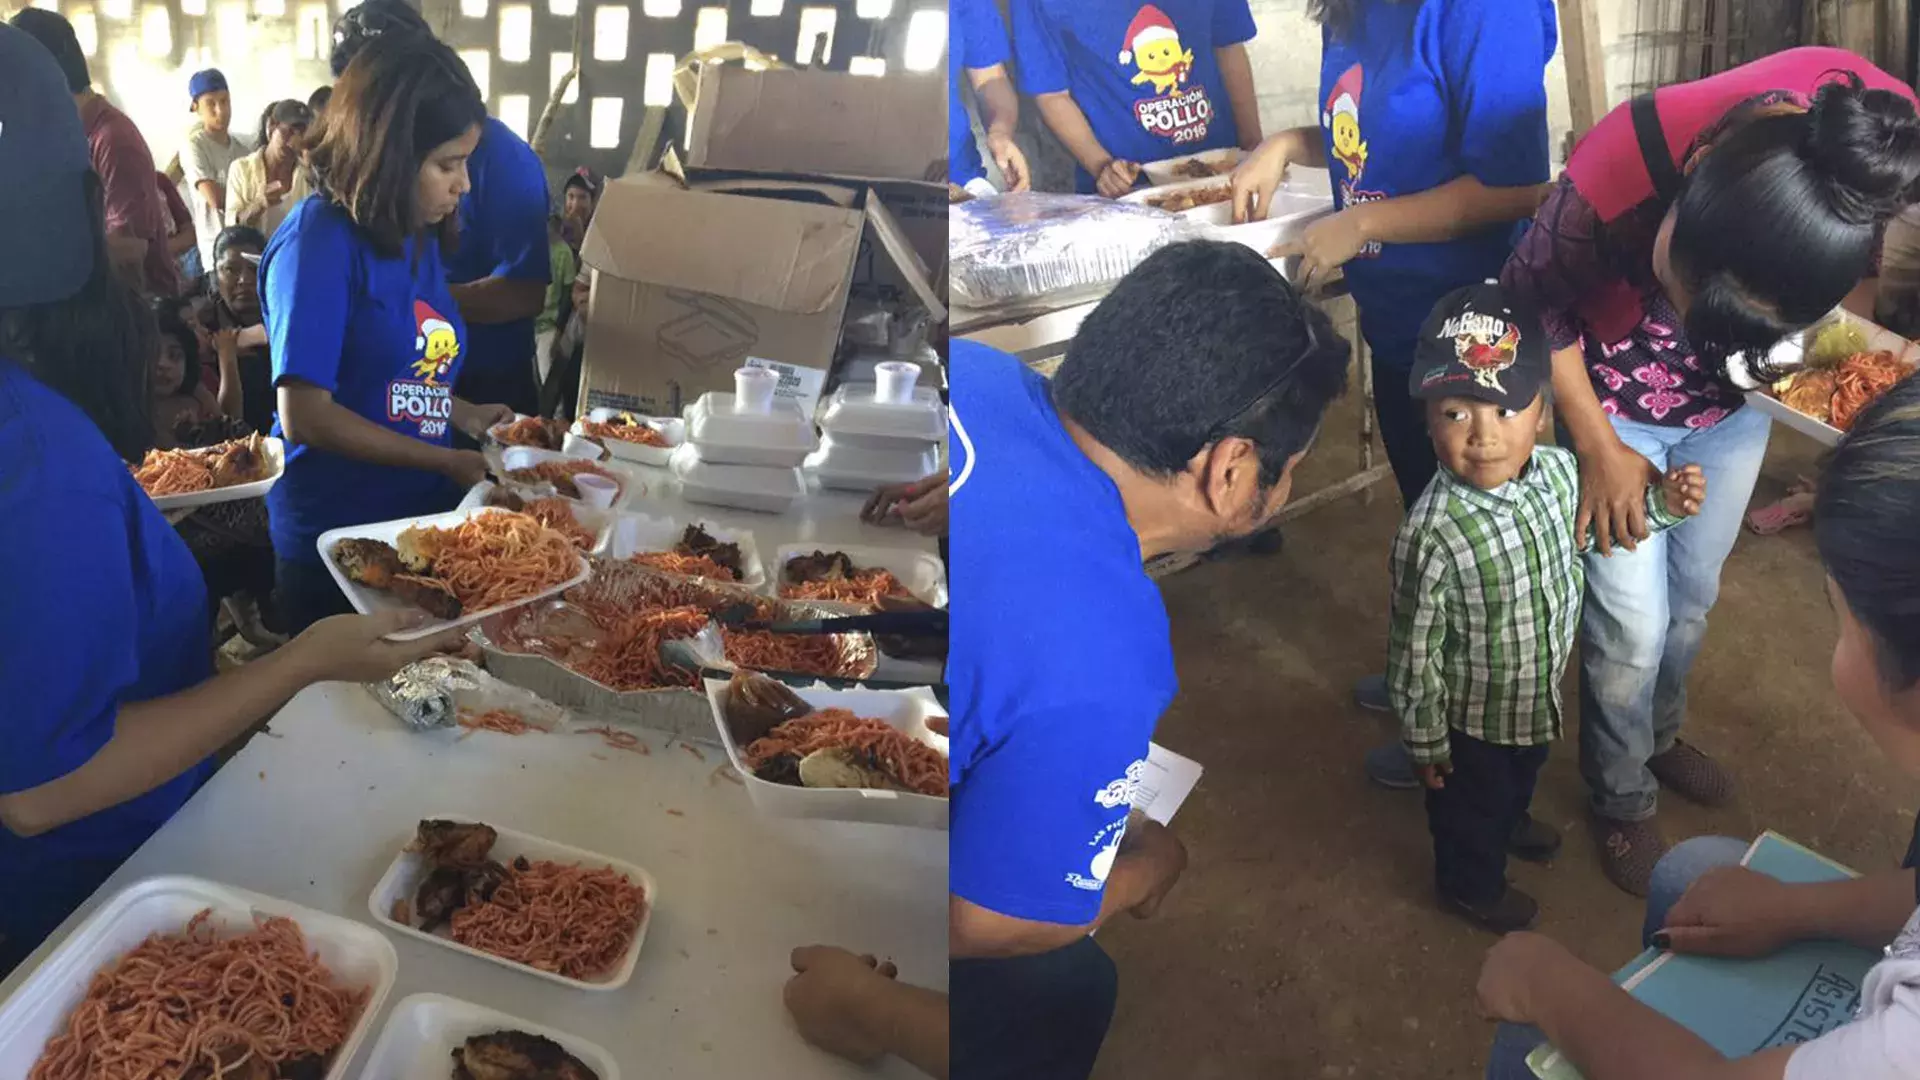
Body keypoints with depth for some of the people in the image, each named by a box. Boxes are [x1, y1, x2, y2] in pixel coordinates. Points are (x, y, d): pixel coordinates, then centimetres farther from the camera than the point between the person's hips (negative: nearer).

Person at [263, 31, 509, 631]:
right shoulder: (319, 240, -16)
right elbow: (306, 415, -20)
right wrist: (450, 461, -16)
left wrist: (462, 414, 1)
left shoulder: (417, 234, 6)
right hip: (336, 539, -7)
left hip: (421, 520, 7)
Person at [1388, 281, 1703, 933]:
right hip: (1471, 714, -6)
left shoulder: (1558, 470, -20)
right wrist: (1425, 737, -15)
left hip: (1541, 690, 6)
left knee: (1523, 773, 37)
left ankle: (1511, 823, 69)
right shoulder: (1433, 531, -39)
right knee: (1470, 804, 24)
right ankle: (1472, 885, 54)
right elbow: (1414, 648, -26)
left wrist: (1664, 504, -10)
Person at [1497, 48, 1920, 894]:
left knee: (1694, 597, 21)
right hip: (1615, 400, -3)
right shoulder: (1619, 172, -42)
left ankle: (1660, 735, 50)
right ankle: (1622, 799, 33)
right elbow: (1532, 298, -20)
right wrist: (1598, 447, -15)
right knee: (1633, 624, 5)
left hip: (1734, 401, 3)